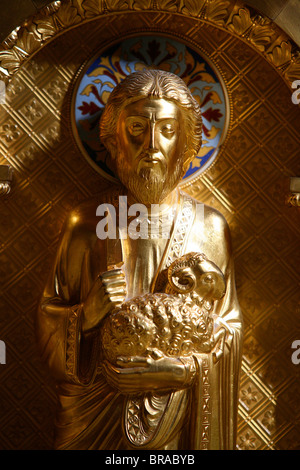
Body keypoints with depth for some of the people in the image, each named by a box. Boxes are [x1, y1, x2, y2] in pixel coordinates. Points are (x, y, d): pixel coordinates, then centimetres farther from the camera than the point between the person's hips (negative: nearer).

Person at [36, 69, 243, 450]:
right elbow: (48, 322, -3)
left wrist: (181, 367, -16)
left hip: (178, 411, 1)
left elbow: (229, 327, -2)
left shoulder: (209, 227, -7)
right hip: (95, 410, 0)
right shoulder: (85, 223, -9)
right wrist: (89, 311, -22)